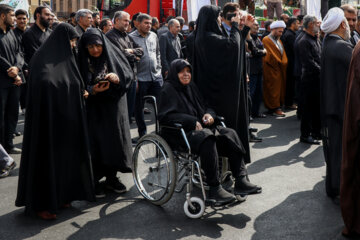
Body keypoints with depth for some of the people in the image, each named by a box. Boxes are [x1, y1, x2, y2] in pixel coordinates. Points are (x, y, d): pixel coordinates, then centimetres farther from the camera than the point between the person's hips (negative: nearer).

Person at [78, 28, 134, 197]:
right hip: (93, 109, -1)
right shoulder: (82, 62, -3)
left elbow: (129, 75, -2)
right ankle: (95, 181, 12)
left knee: (114, 140, 5)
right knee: (95, 143, -2)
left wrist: (117, 78, -21)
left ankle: (111, 177, 21)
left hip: (113, 107, 2)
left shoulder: (113, 55, 0)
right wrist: (92, 90, -22)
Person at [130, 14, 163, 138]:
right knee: (139, 107, 6)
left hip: (156, 76, 4)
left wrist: (159, 69, 13)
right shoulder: (131, 38, -6)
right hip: (140, 79, -4)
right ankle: (142, 132, 18)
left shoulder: (153, 36, 11)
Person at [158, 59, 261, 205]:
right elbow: (165, 116, -14)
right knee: (207, 139, -35)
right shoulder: (168, 89, -3)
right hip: (180, 134, -7)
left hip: (200, 128, 8)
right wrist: (192, 122, -17)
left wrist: (209, 114, 0)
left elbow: (205, 106, 26)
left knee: (230, 134, -13)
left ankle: (240, 182, -17)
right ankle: (214, 189, -31)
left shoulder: (191, 87, 20)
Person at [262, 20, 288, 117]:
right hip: (272, 70, -8)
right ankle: (275, 108, -1)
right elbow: (270, 55, -15)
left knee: (280, 88, 9)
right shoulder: (266, 40, -9)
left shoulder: (278, 40, 18)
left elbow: (283, 53, 19)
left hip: (280, 70, 8)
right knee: (273, 90, -5)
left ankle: (277, 107, 15)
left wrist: (284, 63, 4)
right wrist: (279, 63, -9)